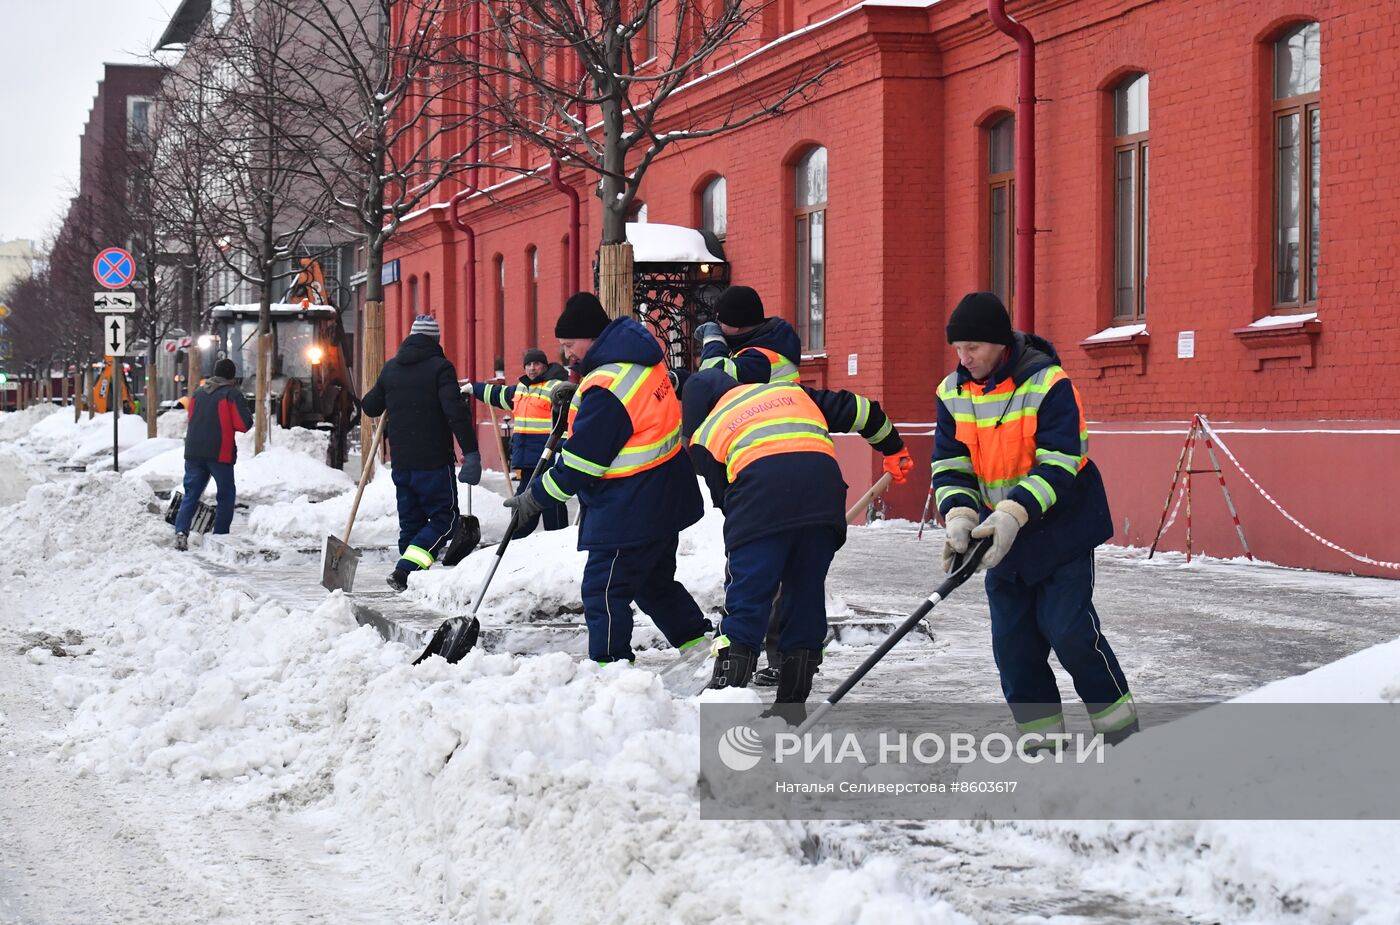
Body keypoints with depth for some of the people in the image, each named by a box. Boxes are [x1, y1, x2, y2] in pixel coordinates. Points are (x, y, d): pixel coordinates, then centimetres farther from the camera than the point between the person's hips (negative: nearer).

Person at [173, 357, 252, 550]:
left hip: (193, 451, 4)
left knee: (191, 494, 7)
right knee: (226, 494, 9)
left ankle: (181, 531, -11)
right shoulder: (232, 394, -6)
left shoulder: (198, 392, 11)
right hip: (220, 453, -4)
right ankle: (220, 535, 5)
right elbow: (244, 424, -9)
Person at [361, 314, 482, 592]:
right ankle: (405, 570, -17)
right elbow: (455, 412, -18)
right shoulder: (440, 367, -8)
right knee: (444, 519, 0)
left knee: (410, 522, 15)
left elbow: (370, 407, 20)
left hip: (401, 462, 6)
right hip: (434, 461, -6)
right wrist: (471, 451, -19)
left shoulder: (391, 368, 10)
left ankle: (409, 579, 12)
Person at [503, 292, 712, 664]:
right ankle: (700, 643, 29)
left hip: (632, 508, -10)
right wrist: (575, 396, 10)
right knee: (654, 581, 23)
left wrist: (535, 498, -11)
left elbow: (581, 461, -20)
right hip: (664, 499, 10)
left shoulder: (606, 388, -23)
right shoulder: (642, 361, 6)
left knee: (603, 589, -5)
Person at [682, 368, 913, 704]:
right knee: (807, 591, 13)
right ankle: (794, 699, 16)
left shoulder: (703, 435, 25)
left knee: (747, 592, 1)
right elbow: (858, 409, 32)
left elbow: (722, 495, 22)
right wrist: (893, 449, 45)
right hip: (822, 479, 3)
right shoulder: (787, 390, 34)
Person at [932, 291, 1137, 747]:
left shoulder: (1048, 385, -19)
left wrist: (1014, 513, -34)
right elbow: (949, 466, -1)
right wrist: (960, 517, -20)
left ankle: (1116, 716, 6)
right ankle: (1042, 729, 13)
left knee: (1067, 627, -12)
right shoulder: (952, 393, -2)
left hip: (1061, 525, -5)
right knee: (1012, 638, 2)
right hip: (1000, 532, 5)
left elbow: (1058, 465, -23)